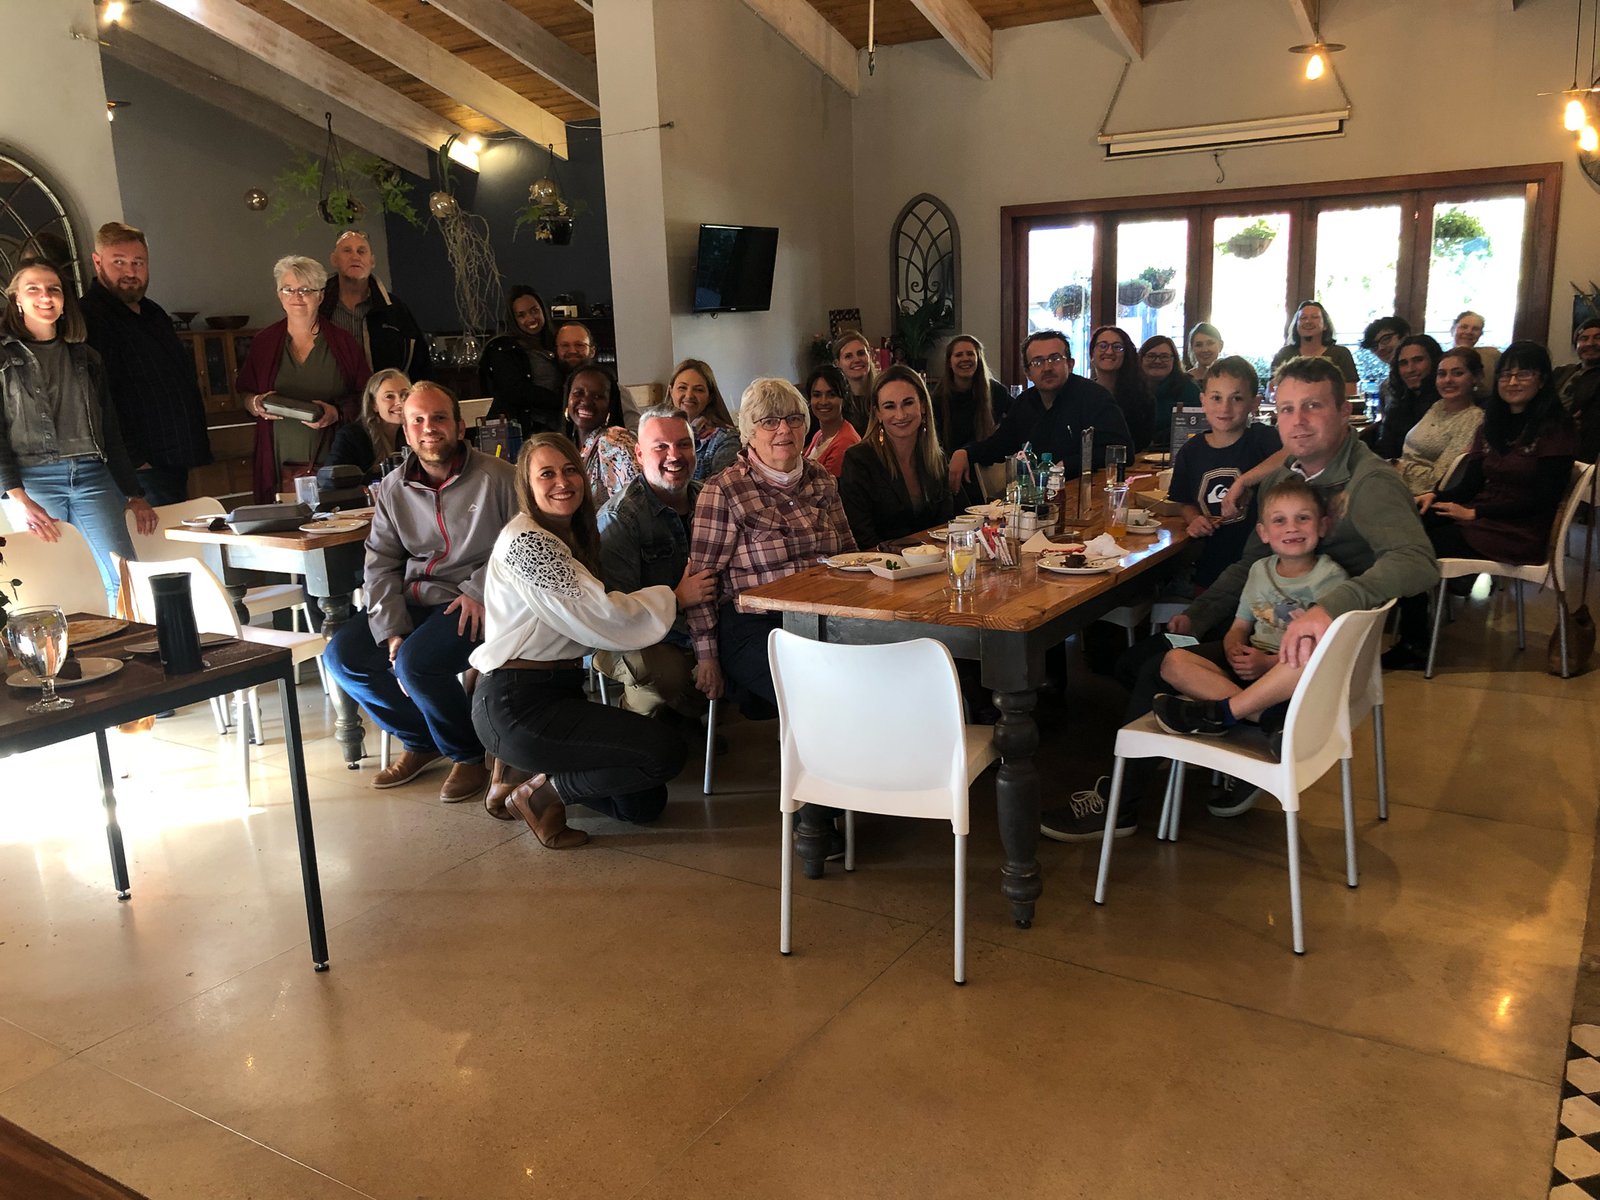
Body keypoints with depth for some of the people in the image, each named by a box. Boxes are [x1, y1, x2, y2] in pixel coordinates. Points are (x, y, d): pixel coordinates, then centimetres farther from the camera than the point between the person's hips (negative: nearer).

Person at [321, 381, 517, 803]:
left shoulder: (498, 477, -8)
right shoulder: (392, 489, 8)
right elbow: (381, 564, 5)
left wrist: (480, 590, -21)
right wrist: (391, 629, -8)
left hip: (474, 604, -7)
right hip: (414, 601, 7)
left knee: (416, 661, -29)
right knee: (341, 655, -5)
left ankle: (469, 755, -2)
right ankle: (422, 741, 13)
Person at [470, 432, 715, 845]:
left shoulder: (572, 536, 14)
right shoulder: (524, 540, -16)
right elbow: (599, 617, -18)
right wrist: (675, 597, -7)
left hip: (561, 688, 9)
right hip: (517, 704, -9)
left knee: (645, 803, 4)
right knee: (666, 752, -18)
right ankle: (540, 793, -2)